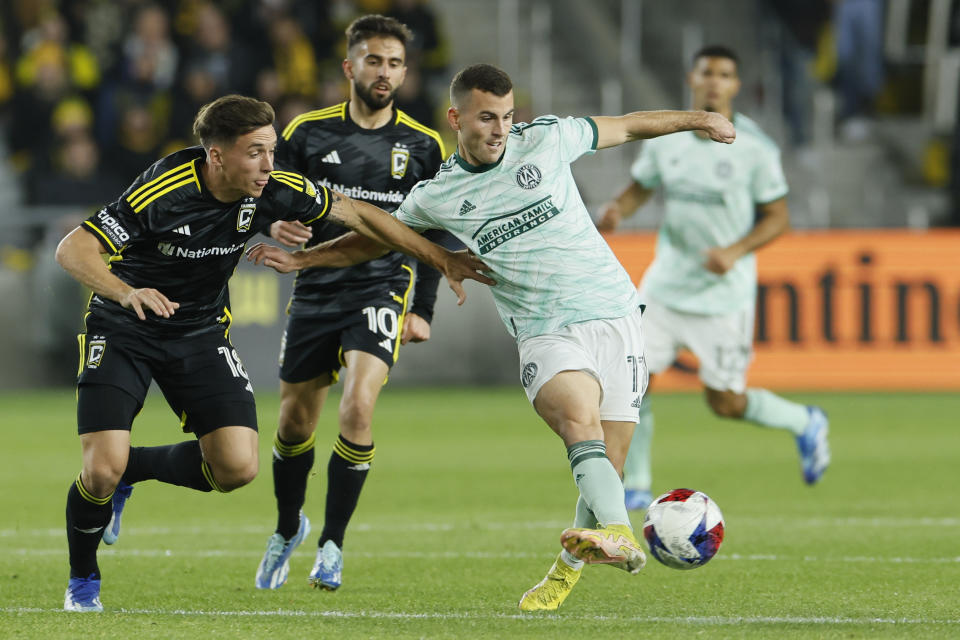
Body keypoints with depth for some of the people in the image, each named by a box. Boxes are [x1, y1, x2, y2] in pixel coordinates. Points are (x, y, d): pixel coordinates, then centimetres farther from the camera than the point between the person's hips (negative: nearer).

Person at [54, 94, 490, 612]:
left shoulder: (271, 191, -15)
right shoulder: (163, 191, -29)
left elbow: (356, 214, -1)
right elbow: (72, 250, -30)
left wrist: (440, 258, 0)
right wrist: (127, 292, -49)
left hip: (201, 332, 4)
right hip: (122, 330, -4)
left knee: (237, 467, -13)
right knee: (102, 470, -18)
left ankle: (132, 469, 14)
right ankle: (82, 580, 12)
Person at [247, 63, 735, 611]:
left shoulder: (545, 139, 2)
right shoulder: (437, 197, 4)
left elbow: (624, 127, 17)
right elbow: (373, 240, 20)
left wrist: (696, 119, 19)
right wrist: (300, 259, 15)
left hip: (613, 313, 1)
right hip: (546, 333, -1)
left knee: (606, 469, -5)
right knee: (578, 413, -32)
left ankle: (568, 570, 18)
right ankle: (621, 537, -50)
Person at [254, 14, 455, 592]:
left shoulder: (422, 146, 2)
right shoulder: (308, 132, 1)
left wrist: (423, 311, 4)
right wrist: (278, 224, -16)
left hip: (382, 290, -2)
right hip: (315, 290, 2)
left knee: (359, 405, -21)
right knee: (295, 421, 7)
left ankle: (332, 545, -8)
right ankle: (288, 529, 35)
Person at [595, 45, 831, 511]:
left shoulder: (755, 148, -10)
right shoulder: (664, 139, 0)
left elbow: (777, 218, -4)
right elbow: (640, 188, 14)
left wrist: (735, 252, -20)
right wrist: (615, 211, -9)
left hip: (724, 293, -3)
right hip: (666, 283, 4)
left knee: (726, 403, 1)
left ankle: (804, 424, 30)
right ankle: (634, 487, 8)